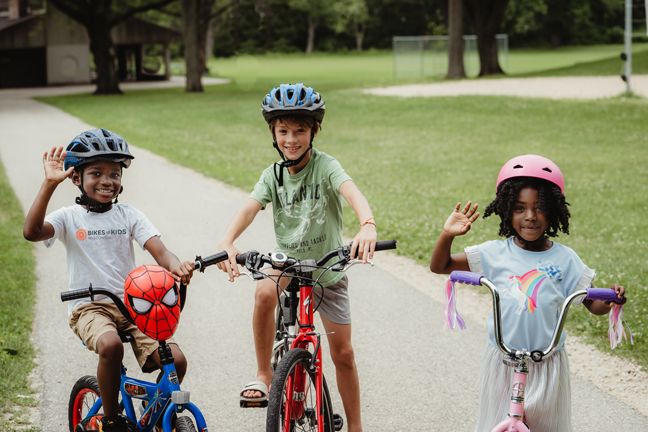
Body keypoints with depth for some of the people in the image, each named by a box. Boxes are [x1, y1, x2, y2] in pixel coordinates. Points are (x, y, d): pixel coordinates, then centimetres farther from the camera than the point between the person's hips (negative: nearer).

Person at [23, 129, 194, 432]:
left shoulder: (128, 215, 9)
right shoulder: (69, 217, 2)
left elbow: (158, 249, -5)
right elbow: (32, 231, -18)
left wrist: (176, 265, -29)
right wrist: (49, 184, -25)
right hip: (89, 307, -3)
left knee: (175, 360, -19)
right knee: (110, 344, -37)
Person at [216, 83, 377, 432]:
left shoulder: (325, 166, -16)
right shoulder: (273, 175, -6)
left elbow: (353, 193, -35)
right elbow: (250, 208, -21)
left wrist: (367, 226, -57)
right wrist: (227, 243, -42)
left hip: (328, 269, -1)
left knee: (342, 352, 2)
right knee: (265, 293, -33)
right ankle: (264, 376, -16)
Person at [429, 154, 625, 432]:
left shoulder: (564, 259, -5)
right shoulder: (496, 253, -5)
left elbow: (594, 306, -3)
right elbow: (439, 266, -2)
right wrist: (447, 234, -20)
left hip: (547, 364, 0)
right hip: (502, 362, 0)